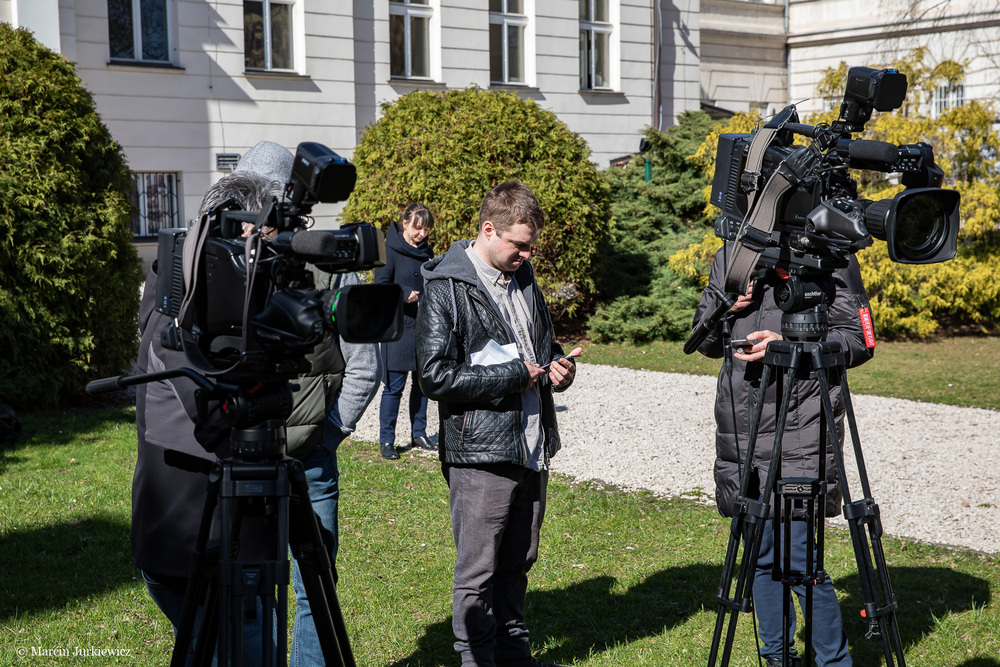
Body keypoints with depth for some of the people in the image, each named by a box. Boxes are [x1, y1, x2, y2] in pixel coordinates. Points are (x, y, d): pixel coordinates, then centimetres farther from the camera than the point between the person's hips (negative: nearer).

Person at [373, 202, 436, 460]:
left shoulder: (426, 252, 12)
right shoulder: (389, 250, -7)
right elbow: (380, 285, -11)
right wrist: (405, 294, -25)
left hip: (425, 327, 6)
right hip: (399, 325, -6)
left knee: (423, 381, 12)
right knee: (394, 385, -5)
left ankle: (418, 433, 26)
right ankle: (386, 441, 5)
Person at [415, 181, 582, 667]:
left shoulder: (523, 278, 14)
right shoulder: (446, 288, -10)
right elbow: (434, 376, -17)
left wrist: (558, 367, 5)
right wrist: (513, 375, -15)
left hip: (532, 448, 7)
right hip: (481, 450, -7)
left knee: (518, 561, 17)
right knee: (478, 570, 1)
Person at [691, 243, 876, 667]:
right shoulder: (730, 256, 13)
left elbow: (860, 341, -4)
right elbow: (707, 344, 18)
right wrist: (723, 309, -4)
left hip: (799, 431, -5)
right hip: (739, 433, 5)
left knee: (798, 558, -10)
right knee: (759, 554, 12)